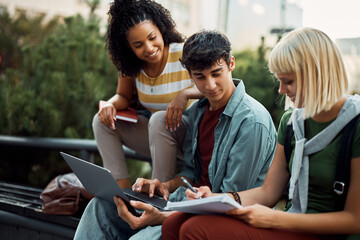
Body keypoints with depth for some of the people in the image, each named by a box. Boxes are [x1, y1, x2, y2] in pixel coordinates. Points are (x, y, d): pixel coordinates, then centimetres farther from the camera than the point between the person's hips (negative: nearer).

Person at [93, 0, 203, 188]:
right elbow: (124, 96, 10)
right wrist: (110, 105, -14)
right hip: (156, 133, 6)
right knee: (102, 120, -6)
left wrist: (186, 93, -39)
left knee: (160, 120, -35)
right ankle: (123, 191, -10)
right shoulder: (131, 64, -1)